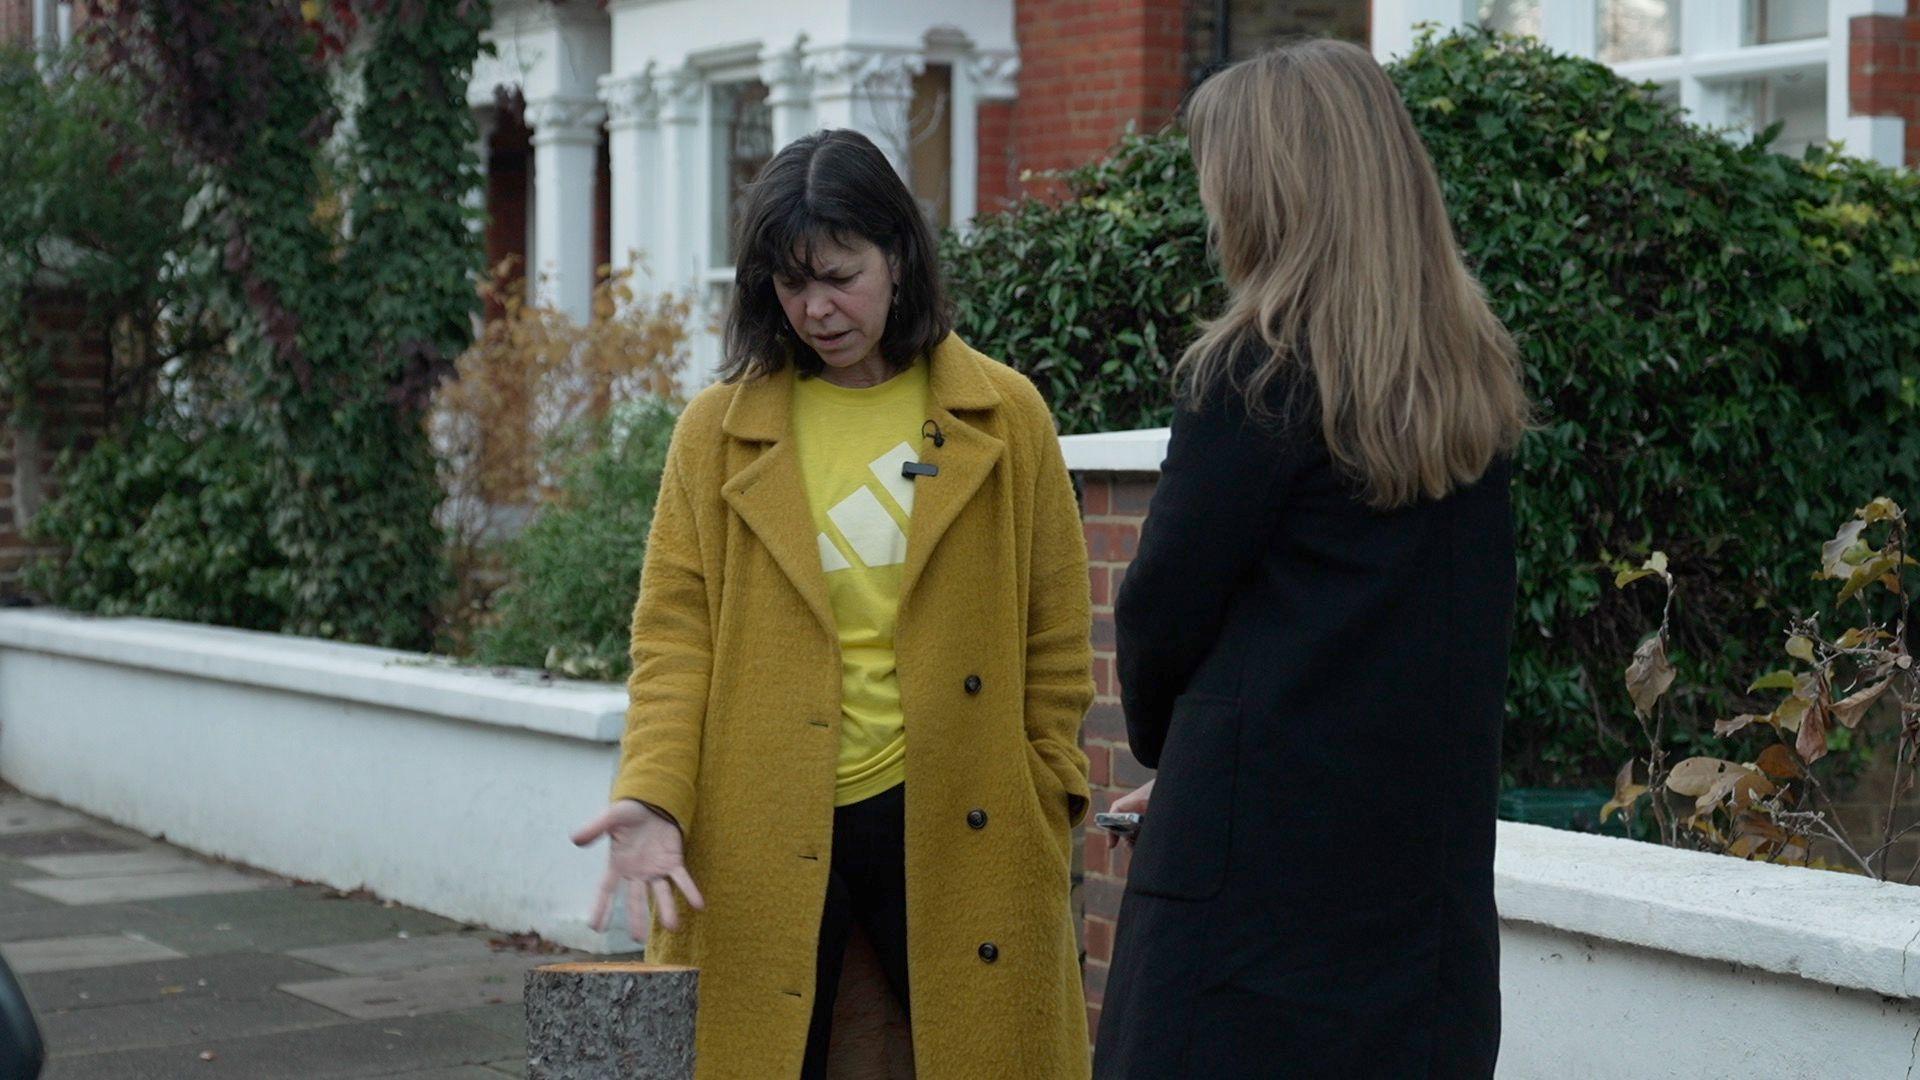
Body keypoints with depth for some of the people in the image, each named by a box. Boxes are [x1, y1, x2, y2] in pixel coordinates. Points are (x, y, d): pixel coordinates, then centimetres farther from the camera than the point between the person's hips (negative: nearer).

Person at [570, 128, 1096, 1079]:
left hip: (956, 825, 0)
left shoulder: (1003, 417, 3)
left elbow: (1055, 640, 6)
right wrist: (653, 797, -14)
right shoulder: (719, 429, 4)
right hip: (759, 843, 0)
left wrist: (1044, 813, 3)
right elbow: (674, 632, 0)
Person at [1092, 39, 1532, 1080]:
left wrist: (1164, 742, 14)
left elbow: (1163, 610, -6)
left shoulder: (1259, 370, -11)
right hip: (1433, 860, 7)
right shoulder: (1473, 379, 8)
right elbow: (1433, 621, 10)